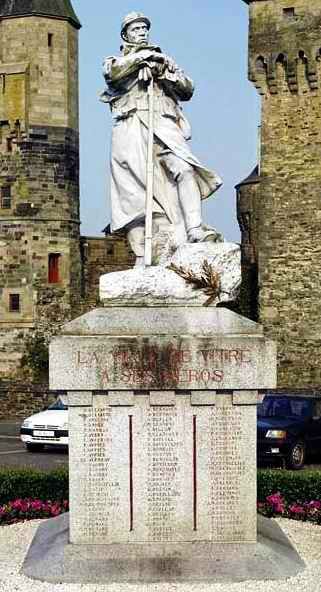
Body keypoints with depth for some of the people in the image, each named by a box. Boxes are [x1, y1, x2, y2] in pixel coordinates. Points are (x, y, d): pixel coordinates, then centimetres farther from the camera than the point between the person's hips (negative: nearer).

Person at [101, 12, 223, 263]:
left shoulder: (163, 60, 30)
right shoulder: (118, 60, 23)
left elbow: (188, 90, 15)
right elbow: (112, 72, -4)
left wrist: (166, 71, 0)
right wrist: (140, 56, -6)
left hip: (163, 126, 2)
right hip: (131, 128, -1)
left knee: (185, 169, -27)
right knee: (136, 193, -9)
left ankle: (195, 229, -38)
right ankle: (142, 257, -10)